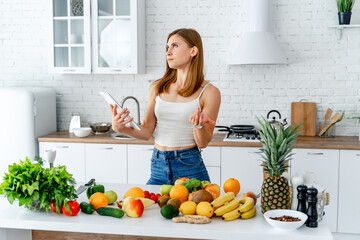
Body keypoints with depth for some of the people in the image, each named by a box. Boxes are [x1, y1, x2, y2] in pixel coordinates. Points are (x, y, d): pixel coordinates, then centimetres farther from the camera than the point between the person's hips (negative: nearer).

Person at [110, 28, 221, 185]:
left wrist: (199, 125, -25)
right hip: (158, 166, 4)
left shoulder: (209, 92, -5)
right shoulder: (157, 88, 7)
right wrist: (121, 129, -10)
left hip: (189, 166, -3)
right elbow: (147, 132, 6)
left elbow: (203, 143, -5)